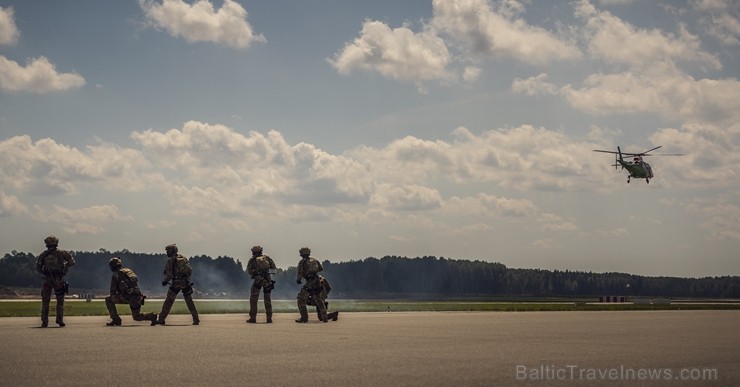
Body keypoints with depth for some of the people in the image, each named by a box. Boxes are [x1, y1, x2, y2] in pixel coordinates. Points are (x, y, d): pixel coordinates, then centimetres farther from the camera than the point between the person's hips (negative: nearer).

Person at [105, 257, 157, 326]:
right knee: (136, 317, 24)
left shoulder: (115, 275, 3)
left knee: (108, 300, 12)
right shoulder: (129, 271, 22)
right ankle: (152, 316, -1)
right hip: (138, 297, 6)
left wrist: (113, 297, 22)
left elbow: (113, 290, 3)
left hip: (128, 297, -6)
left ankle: (116, 320, 7)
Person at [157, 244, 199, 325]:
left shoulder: (170, 260, -5)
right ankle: (196, 320, 8)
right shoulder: (184, 258, 12)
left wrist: (165, 281, 7)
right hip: (186, 282, 4)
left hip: (176, 283, -4)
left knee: (168, 301, 3)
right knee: (189, 302, 10)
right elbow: (190, 271, 11)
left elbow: (169, 274, -8)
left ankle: (161, 319, 3)